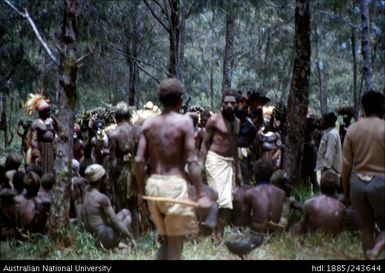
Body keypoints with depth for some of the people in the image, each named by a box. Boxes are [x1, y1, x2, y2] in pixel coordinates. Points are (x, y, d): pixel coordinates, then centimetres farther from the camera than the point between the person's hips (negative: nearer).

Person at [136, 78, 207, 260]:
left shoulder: (148, 124, 8)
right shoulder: (184, 121, -5)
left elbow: (139, 161, 3)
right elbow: (192, 161, -12)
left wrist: (141, 191, 12)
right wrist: (199, 194, -10)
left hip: (153, 184, 5)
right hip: (174, 185, -5)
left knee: (164, 238, 20)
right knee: (175, 241, 4)